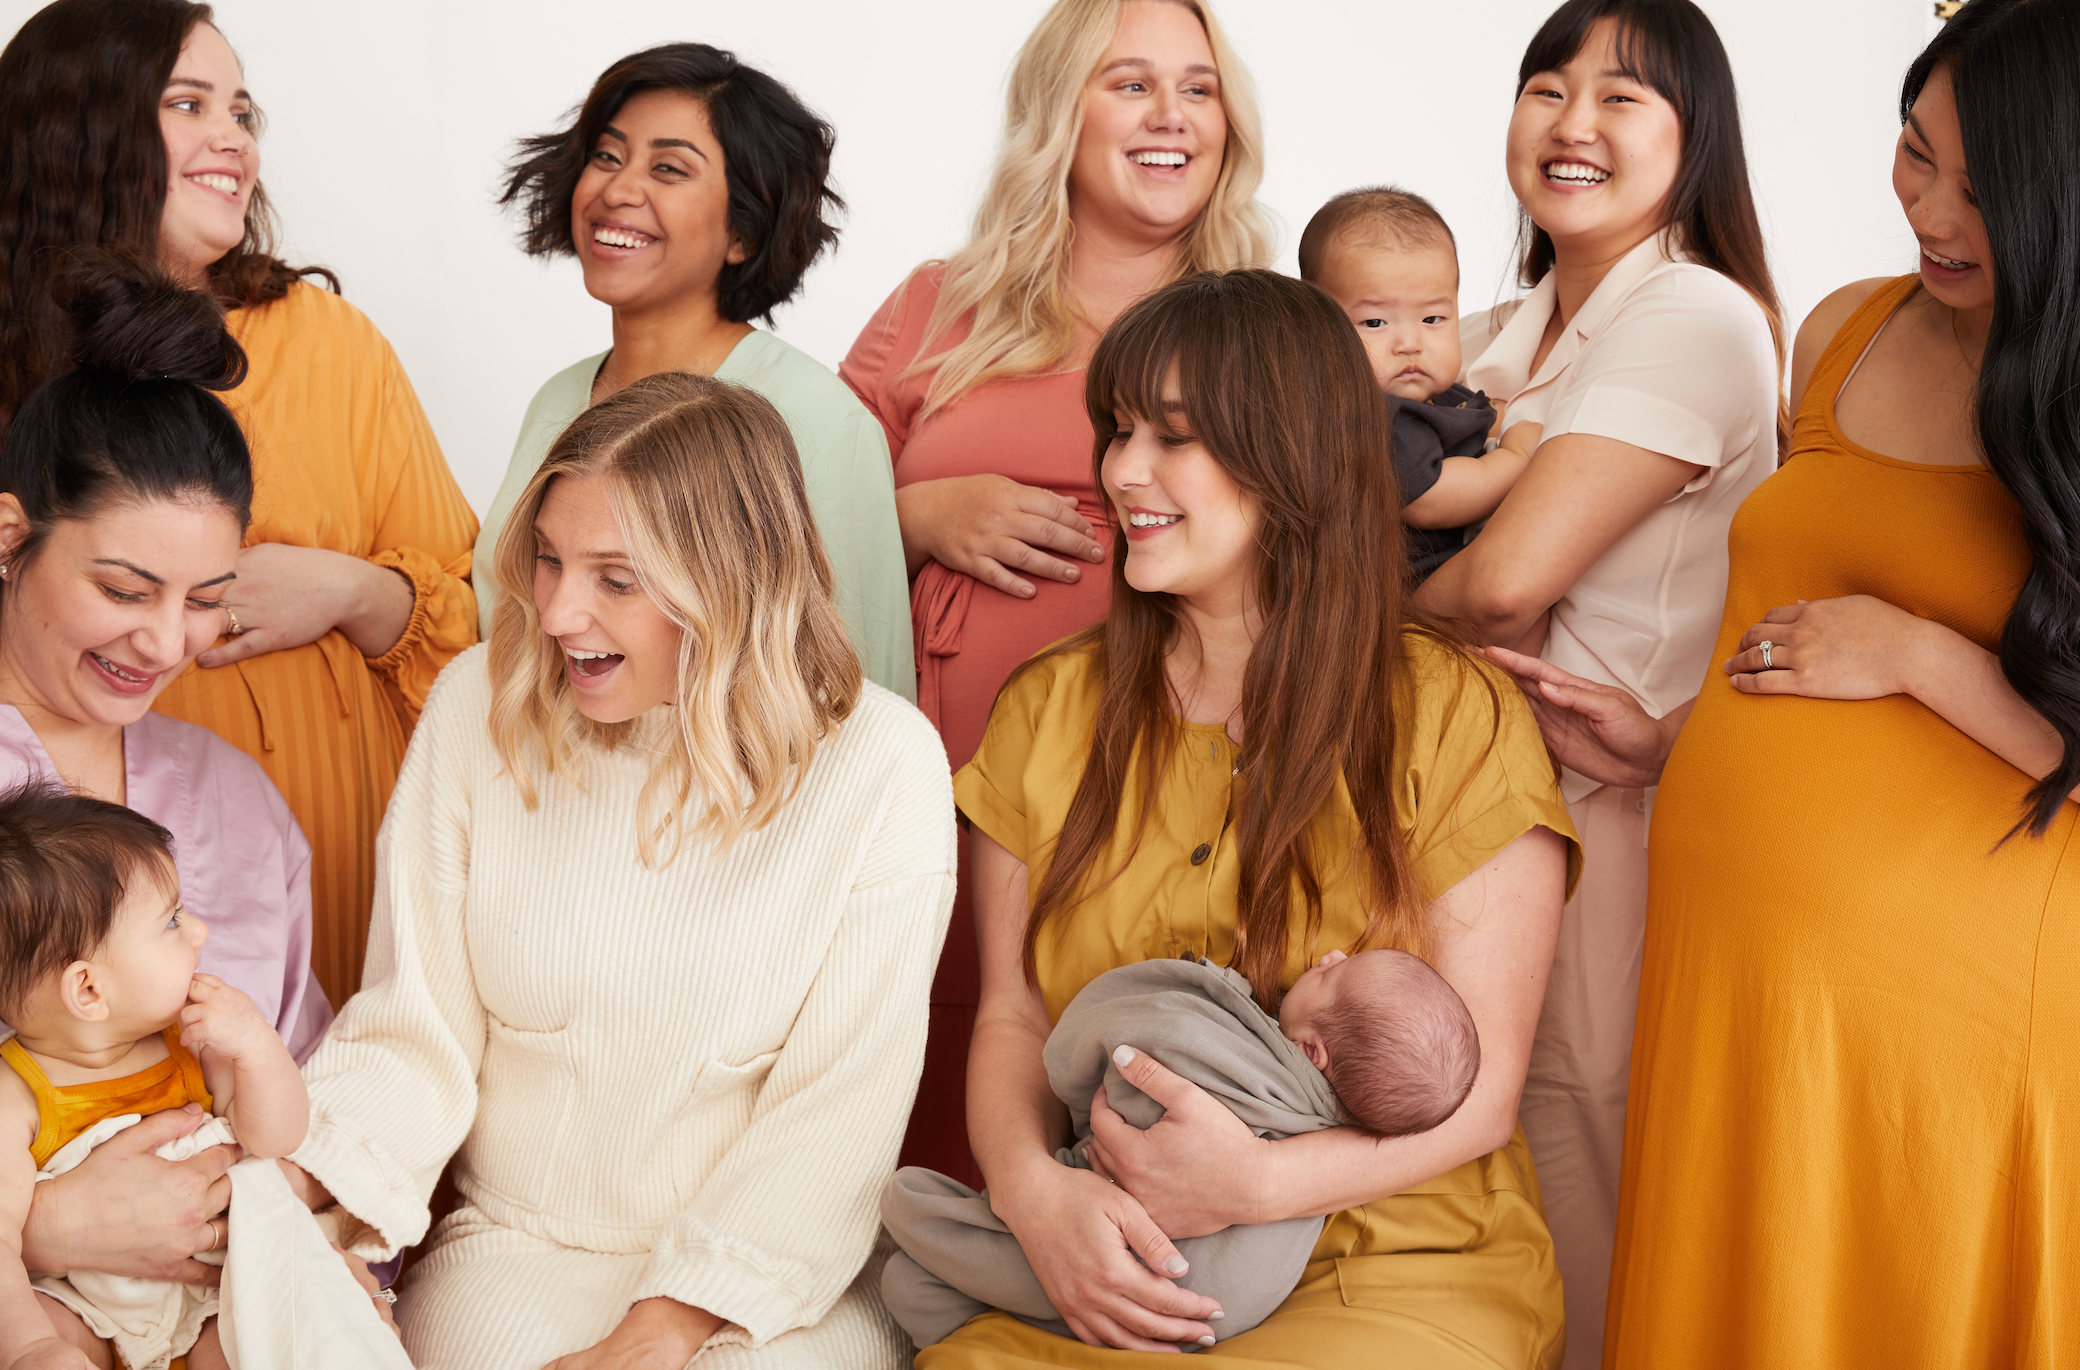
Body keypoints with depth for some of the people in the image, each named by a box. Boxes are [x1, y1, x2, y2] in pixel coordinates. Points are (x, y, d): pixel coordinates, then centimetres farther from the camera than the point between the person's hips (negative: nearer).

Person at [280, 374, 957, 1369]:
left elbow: (837, 1111, -9)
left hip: (775, 1271, -1)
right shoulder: (478, 708, -1)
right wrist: (306, 1195, -18)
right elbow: (414, 1028, -1)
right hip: (514, 1253, 1)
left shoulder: (881, 768, -8)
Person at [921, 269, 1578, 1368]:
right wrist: (1032, 1187, -15)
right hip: (1104, 1277, 3)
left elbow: (1480, 1091, -5)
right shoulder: (1050, 710, 10)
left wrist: (1255, 1182, -21)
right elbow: (1010, 1017, 7)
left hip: (1397, 1276, -3)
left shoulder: (1452, 719, -2)